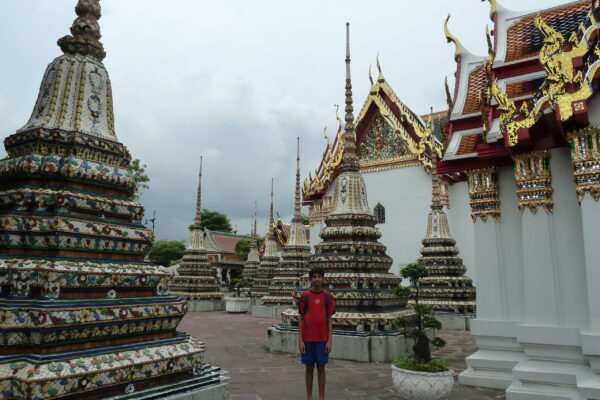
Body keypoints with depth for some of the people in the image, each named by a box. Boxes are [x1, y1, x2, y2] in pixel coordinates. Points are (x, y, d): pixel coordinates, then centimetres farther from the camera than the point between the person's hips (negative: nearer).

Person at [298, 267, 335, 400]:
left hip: (322, 339, 0)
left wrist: (329, 340, -3)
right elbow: (301, 319, 2)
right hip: (307, 339, 0)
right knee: (309, 367, 8)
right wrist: (300, 340, -3)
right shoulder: (304, 296, 0)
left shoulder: (328, 296, 1)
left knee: (321, 367, 6)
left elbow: (329, 319, 3)